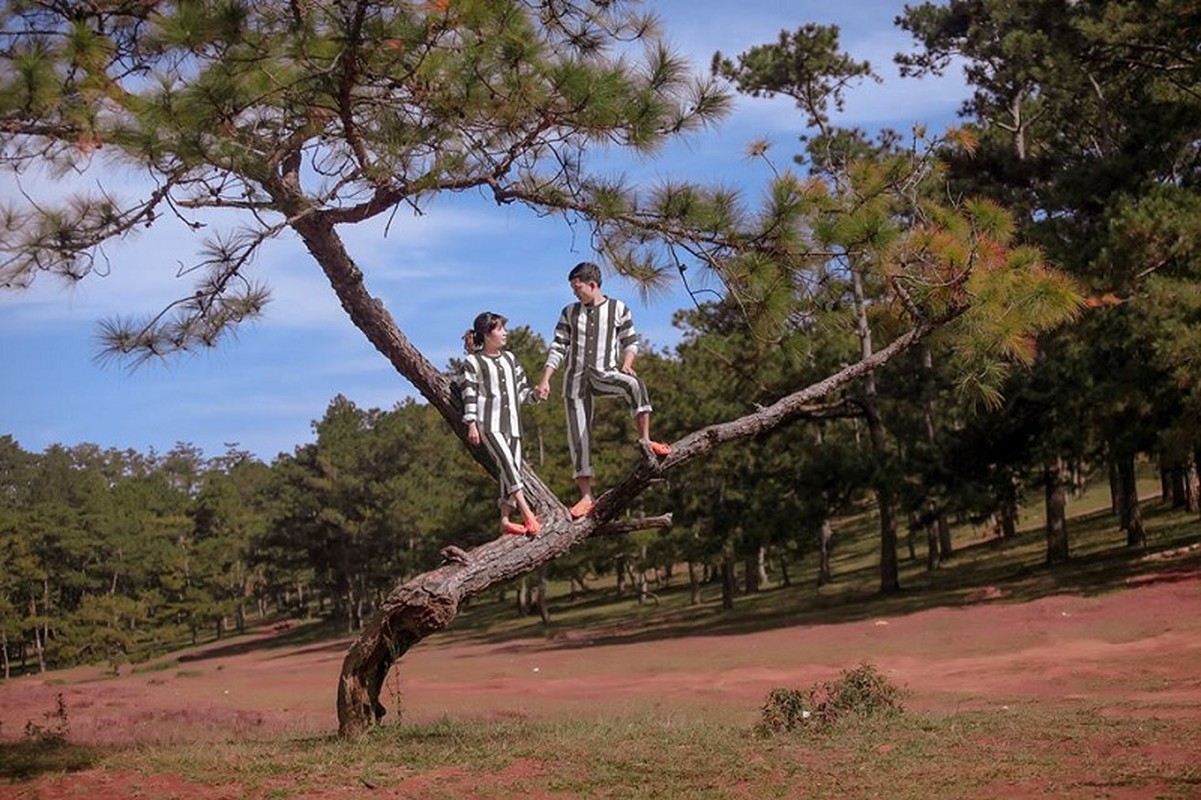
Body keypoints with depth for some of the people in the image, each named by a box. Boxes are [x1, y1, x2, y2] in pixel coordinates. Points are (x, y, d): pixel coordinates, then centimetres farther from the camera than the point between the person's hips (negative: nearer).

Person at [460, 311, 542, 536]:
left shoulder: (510, 358, 18)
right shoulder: (473, 362, 1)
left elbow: (521, 387, 20)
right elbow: (469, 395, -3)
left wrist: (533, 395, -1)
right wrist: (471, 424, -9)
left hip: (511, 423, 6)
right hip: (489, 424, -6)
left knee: (511, 470, 0)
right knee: (508, 464, -19)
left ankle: (505, 519, 5)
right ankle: (528, 515, -22)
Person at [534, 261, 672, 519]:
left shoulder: (618, 309, 4)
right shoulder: (570, 313, 10)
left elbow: (630, 341, 9)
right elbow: (558, 348, 8)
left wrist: (627, 363, -11)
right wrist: (545, 381, 1)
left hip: (604, 374, -2)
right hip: (576, 377, 2)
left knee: (634, 384, -36)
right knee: (578, 436, -3)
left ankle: (645, 440, -30)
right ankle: (586, 496, 2)